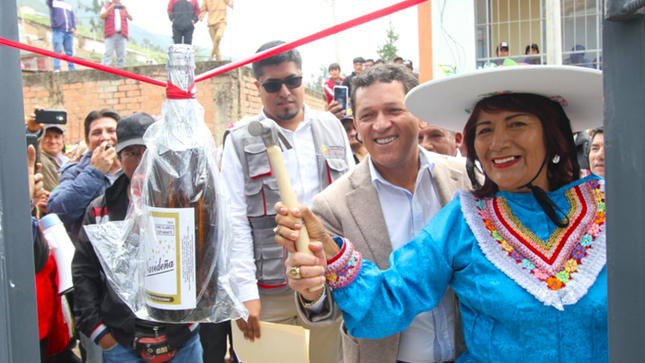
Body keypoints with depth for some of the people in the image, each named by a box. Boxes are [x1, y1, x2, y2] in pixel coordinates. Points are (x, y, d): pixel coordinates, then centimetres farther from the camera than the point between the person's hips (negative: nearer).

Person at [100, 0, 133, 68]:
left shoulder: (123, 8, 19)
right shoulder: (106, 7, 13)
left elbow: (131, 19, 5)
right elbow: (101, 16, -4)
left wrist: (125, 11, -13)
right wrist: (110, 9, -17)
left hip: (122, 35, 3)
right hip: (111, 35, -2)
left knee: (121, 55, -4)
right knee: (108, 54, -13)